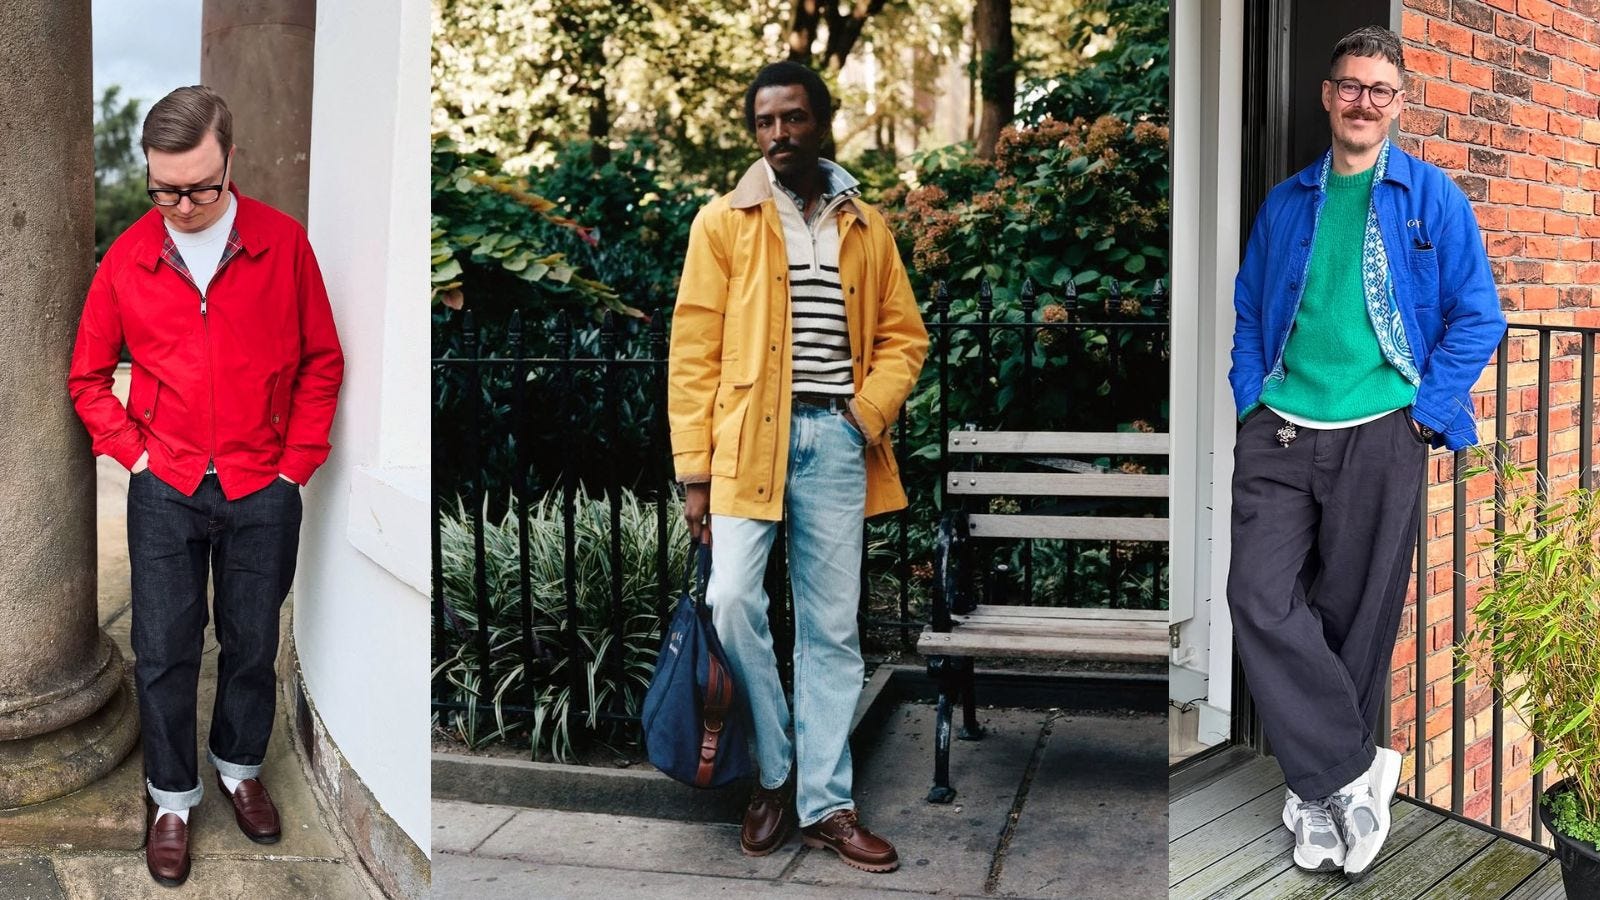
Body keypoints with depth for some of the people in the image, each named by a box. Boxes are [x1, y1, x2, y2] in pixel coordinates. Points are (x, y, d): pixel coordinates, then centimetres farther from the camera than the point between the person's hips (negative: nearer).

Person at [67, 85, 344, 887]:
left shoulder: (282, 243, -8)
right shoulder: (126, 259, -4)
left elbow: (322, 361, 0)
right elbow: (88, 377, 8)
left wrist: (297, 461, -3)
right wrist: (134, 453, -2)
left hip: (263, 492, 0)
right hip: (165, 492, 1)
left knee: (252, 643, 13)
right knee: (164, 653, 7)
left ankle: (239, 766, 36)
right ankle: (172, 798, 25)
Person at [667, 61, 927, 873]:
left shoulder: (866, 227, 13)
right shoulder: (723, 221, 4)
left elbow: (903, 335, 14)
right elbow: (694, 350, 0)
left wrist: (869, 413, -6)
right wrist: (694, 470, -6)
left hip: (836, 440, 2)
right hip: (747, 436, -2)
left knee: (832, 628, 4)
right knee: (732, 601, -15)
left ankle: (825, 802, 14)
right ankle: (773, 774, 7)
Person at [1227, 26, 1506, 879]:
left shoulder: (1433, 198, 2)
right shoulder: (1286, 203, 11)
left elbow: (1478, 317, 1)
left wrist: (1425, 411, -6)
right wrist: (1251, 401, 3)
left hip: (1378, 436, -2)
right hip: (1280, 432, 2)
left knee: (1354, 618, 5)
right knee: (1260, 599, -12)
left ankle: (1319, 788, 21)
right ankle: (1350, 770, 2)